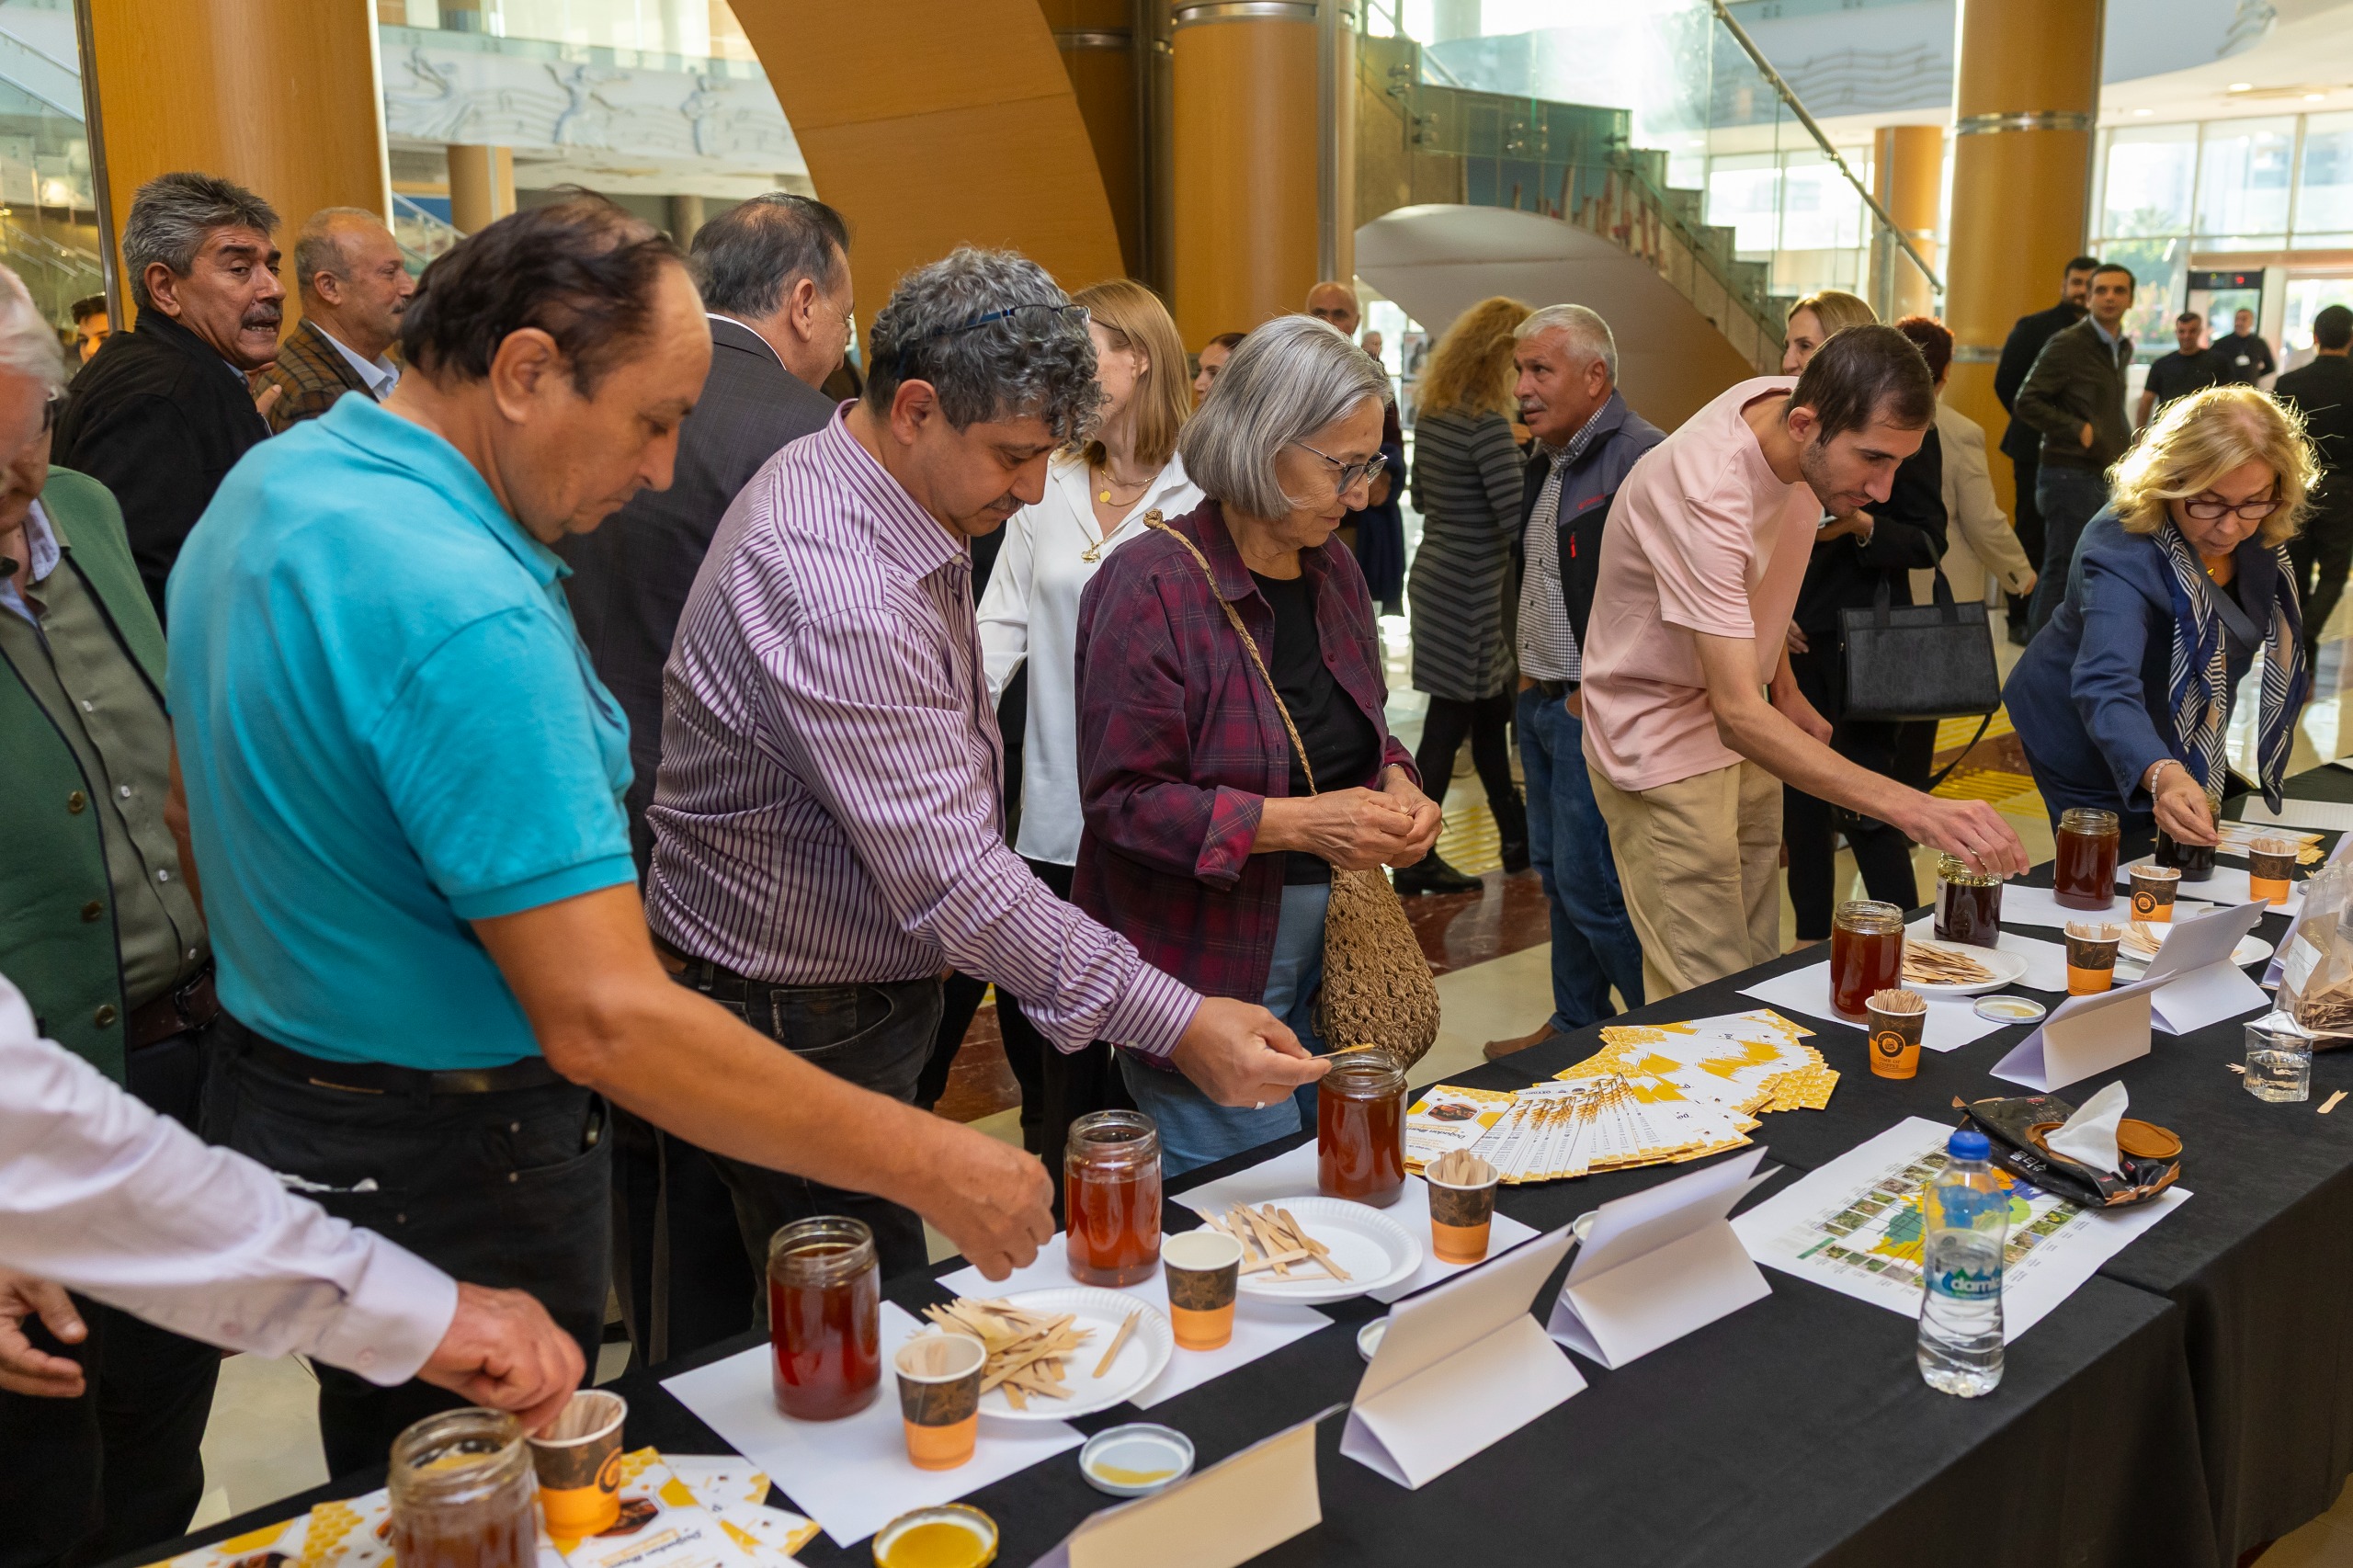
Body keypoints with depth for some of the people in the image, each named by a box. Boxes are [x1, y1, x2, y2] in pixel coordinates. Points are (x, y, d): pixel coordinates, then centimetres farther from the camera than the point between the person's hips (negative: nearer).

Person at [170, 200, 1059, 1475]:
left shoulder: (267, 483, 2)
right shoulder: (464, 611, -29)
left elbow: (205, 811, 15)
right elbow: (607, 1021, -33)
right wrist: (922, 1164, -28)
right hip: (443, 1175, -9)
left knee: (381, 1492, 26)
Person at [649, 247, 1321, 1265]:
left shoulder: (910, 497, 3)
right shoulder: (832, 588, -31)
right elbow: (951, 877, -33)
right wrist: (1177, 1025, -31)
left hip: (867, 986, 10)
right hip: (798, 1024, -10)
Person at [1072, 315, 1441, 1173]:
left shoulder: (1333, 571, 8)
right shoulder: (1149, 585, -16)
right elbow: (1124, 800, -19)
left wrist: (1396, 787, -1)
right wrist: (1295, 823, -24)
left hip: (1329, 943, 7)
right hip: (1205, 966, -7)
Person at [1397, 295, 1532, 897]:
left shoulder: (1432, 413, 7)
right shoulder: (1487, 424, -20)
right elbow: (1518, 520, -23)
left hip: (1438, 573, 9)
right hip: (1470, 592, -9)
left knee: (1491, 710, 19)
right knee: (1449, 723, -1)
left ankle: (1517, 839, 32)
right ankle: (1417, 862, 7)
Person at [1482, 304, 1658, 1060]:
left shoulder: (1640, 457, -17)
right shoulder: (1547, 462, 15)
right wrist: (1530, 672, 15)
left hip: (1598, 710, -10)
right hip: (1544, 702, 10)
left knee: (1590, 885, -6)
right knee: (1555, 870, 17)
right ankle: (1576, 1022, 31)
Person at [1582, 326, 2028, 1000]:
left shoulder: (1794, 402, -8)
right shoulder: (1704, 494, -34)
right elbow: (1736, 713, -39)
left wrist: (1784, 687, 12)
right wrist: (1913, 809, -46)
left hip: (1742, 729, 8)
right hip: (1663, 743, -8)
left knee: (1758, 966, 12)